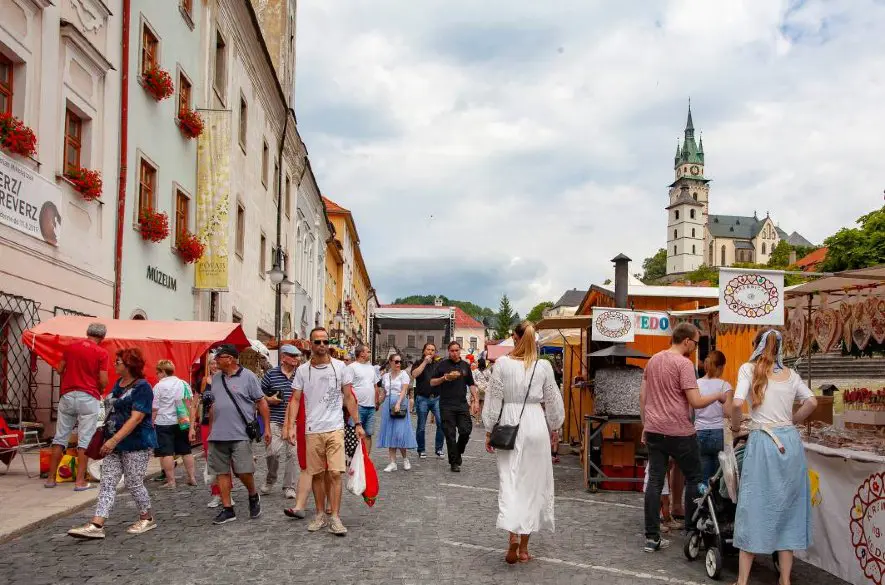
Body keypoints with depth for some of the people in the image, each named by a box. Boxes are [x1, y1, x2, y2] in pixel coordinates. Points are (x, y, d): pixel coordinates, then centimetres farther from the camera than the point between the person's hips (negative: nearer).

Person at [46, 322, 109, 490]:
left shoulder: (70, 347, 8)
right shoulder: (101, 352, -5)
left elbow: (59, 370, 12)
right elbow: (103, 381, -9)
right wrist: (100, 391, 12)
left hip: (67, 395, 4)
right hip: (89, 397, -4)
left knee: (60, 438, 11)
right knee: (85, 440, -1)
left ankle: (51, 478, 16)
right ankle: (80, 481, -1)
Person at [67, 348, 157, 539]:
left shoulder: (142, 387, -14)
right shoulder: (118, 384, 12)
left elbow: (136, 418, -22)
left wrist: (114, 440, -26)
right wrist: (108, 438, 18)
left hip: (136, 444, -8)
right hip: (115, 444, 8)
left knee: (134, 484, 0)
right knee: (107, 482, 2)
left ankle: (147, 519, 20)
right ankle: (96, 525, -1)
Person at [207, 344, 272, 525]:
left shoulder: (247, 376, -4)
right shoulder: (216, 379, 13)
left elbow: (261, 402, -3)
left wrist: (267, 427, -7)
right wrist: (211, 429, 16)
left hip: (240, 435, -5)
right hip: (218, 435, 6)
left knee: (244, 471, -8)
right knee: (222, 472, 6)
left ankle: (253, 496, 21)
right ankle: (227, 509, 15)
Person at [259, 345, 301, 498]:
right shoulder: (271, 374, 1)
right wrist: (269, 399, -8)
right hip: (275, 420, -2)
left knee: (293, 454, 1)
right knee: (272, 452, -6)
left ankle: (289, 487, 12)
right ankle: (270, 480, 21)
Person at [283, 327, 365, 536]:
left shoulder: (340, 367, 2)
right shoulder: (302, 370, 4)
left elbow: (349, 397, 6)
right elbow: (295, 400, 5)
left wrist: (358, 424, 2)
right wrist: (290, 426, -5)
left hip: (335, 428, -1)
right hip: (313, 430, 1)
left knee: (335, 473, -8)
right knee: (317, 474, 8)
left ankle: (335, 517, -3)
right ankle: (321, 515, 20)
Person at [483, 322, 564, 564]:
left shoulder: (503, 363, -6)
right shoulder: (543, 366, -2)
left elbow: (494, 399, -2)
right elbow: (552, 401, 5)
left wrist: (489, 431, 7)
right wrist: (551, 427, 20)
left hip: (509, 426, -1)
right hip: (536, 425, 1)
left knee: (510, 481, 3)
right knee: (532, 484, 9)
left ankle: (513, 535, -18)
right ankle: (523, 546, 15)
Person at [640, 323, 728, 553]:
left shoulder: (653, 360, 11)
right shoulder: (684, 364, -13)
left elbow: (642, 396, 15)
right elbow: (696, 402, -17)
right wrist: (718, 396, 0)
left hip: (654, 430, 7)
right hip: (679, 432, -6)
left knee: (655, 482, 6)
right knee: (694, 478, 11)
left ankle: (652, 538, 7)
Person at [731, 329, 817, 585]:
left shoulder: (749, 368, 2)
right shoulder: (790, 374, 13)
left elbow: (737, 403, -11)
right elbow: (812, 402, 3)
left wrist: (735, 427, 6)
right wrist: (790, 422, 16)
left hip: (763, 441, -4)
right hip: (790, 441, 4)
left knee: (754, 507, 2)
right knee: (787, 507, 11)